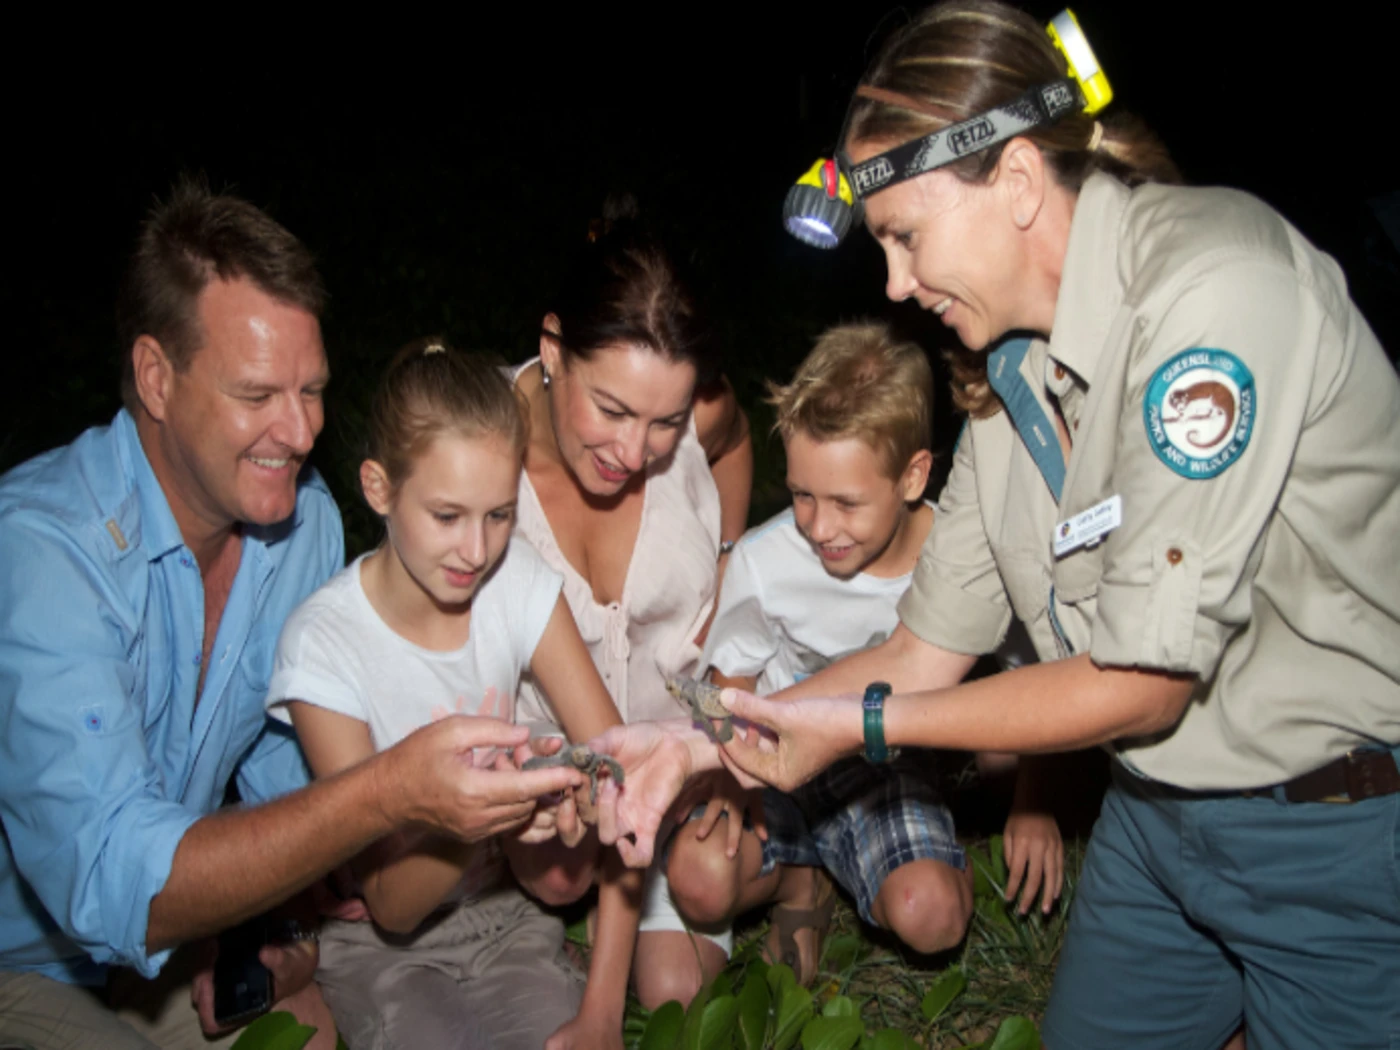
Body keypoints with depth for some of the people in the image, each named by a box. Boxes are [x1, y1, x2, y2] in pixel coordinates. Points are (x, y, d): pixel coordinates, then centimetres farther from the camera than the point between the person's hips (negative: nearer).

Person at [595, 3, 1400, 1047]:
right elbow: (923, 654, 4)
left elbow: (1141, 683, -23)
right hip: (1154, 813, 7)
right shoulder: (1008, 369, 0)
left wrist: (861, 724, -15)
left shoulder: (1217, 284, -24)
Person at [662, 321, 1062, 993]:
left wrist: (1032, 802, -6)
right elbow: (733, 682, -1)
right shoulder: (762, 560, -18)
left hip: (892, 766, 0)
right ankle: (805, 872, 8)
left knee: (930, 918, -28)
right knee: (699, 884, -27)